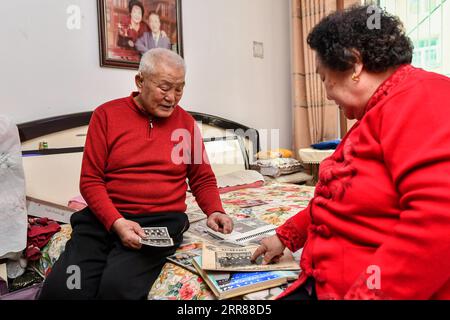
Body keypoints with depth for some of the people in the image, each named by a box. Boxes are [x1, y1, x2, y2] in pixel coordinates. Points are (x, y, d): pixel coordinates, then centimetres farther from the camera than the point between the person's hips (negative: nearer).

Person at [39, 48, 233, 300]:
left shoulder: (186, 122, 9)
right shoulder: (107, 114, 4)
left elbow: (203, 178, 17)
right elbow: (91, 180, 1)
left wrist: (215, 211, -2)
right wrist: (116, 221, -15)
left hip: (162, 221, 0)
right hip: (105, 217, 1)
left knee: (118, 287, -27)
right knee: (60, 288, -21)